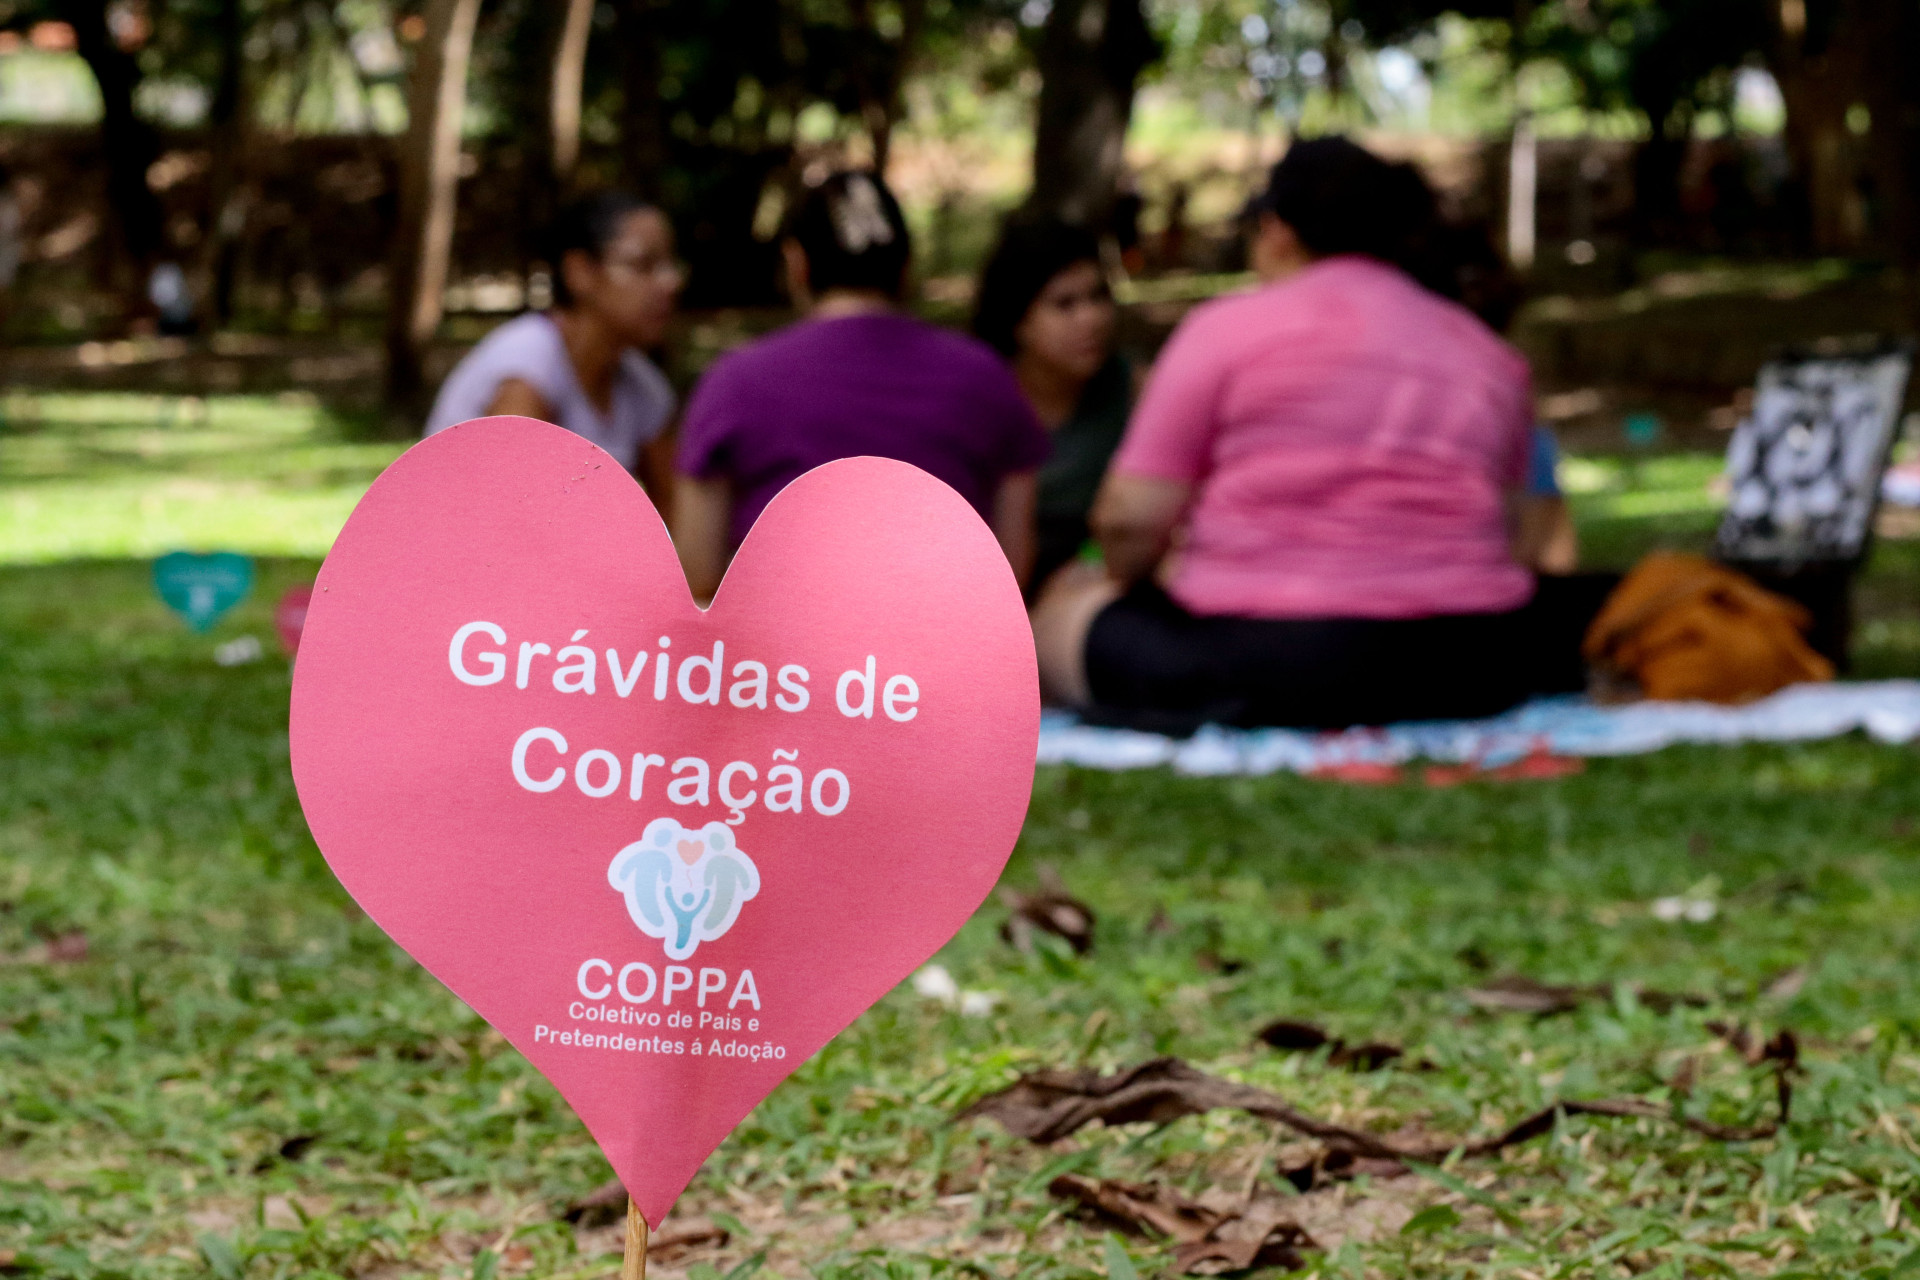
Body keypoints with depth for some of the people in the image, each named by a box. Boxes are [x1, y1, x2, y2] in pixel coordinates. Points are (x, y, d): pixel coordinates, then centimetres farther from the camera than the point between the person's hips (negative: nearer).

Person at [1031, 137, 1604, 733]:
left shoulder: (1229, 326, 0)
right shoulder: (1492, 353, 15)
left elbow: (1129, 518, -4)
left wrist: (1134, 576, 19)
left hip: (1267, 667, -4)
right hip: (1461, 670, 4)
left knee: (1064, 609, 19)